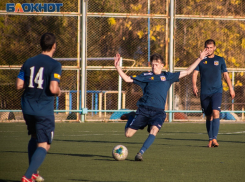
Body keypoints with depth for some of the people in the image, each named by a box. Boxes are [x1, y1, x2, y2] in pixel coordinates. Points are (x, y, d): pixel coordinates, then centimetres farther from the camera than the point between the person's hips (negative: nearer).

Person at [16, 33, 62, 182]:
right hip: (44, 111, -6)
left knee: (35, 137, 28)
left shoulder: (29, 62, 6)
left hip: (27, 108, 6)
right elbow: (53, 89, -20)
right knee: (44, 146, -2)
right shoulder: (55, 65, -10)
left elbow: (19, 85, 4)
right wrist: (59, 91, 2)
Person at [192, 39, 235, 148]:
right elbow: (195, 73, 2)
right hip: (205, 93, 1)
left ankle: (214, 138, -24)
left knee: (215, 112, -20)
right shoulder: (201, 60, 8)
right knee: (208, 116, 5)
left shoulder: (220, 60, 10)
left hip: (217, 91, -1)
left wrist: (231, 89, 12)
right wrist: (194, 86, -15)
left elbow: (225, 75, 16)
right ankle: (210, 140, 15)